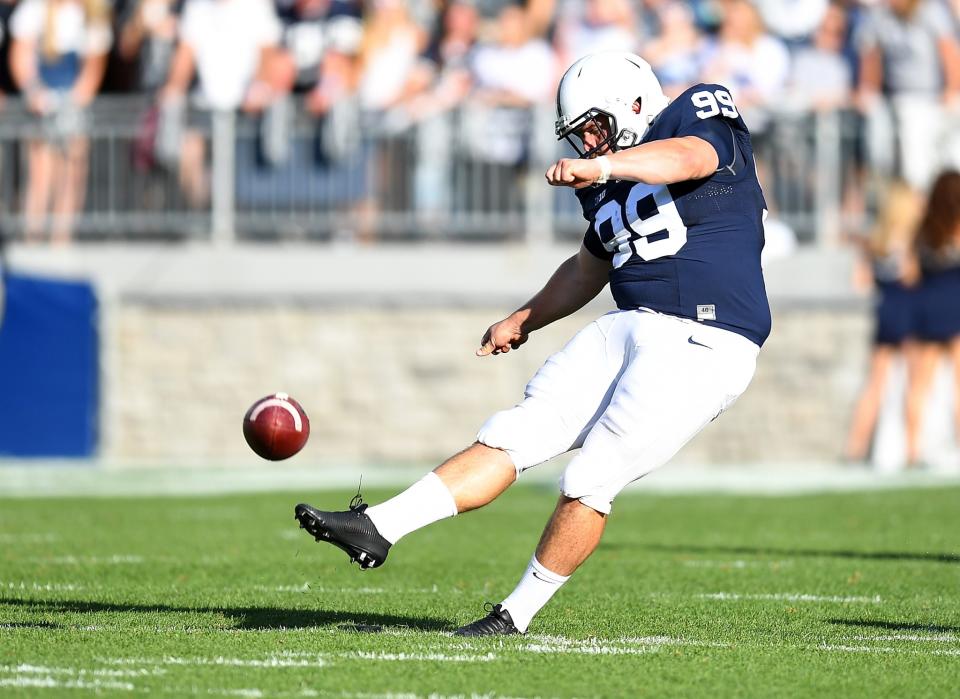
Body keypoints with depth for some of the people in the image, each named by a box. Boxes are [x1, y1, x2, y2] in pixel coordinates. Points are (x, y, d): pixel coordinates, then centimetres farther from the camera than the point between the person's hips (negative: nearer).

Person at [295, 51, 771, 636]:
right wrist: (524, 321, 36)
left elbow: (692, 157, -28)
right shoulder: (609, 188, 19)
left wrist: (606, 167, -44)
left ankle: (516, 616, 3)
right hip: (631, 326, 8)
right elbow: (589, 269, 35)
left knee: (591, 481, -10)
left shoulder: (700, 114, -4)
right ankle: (378, 528, -6)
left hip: (704, 345, -8)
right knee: (513, 436, -2)